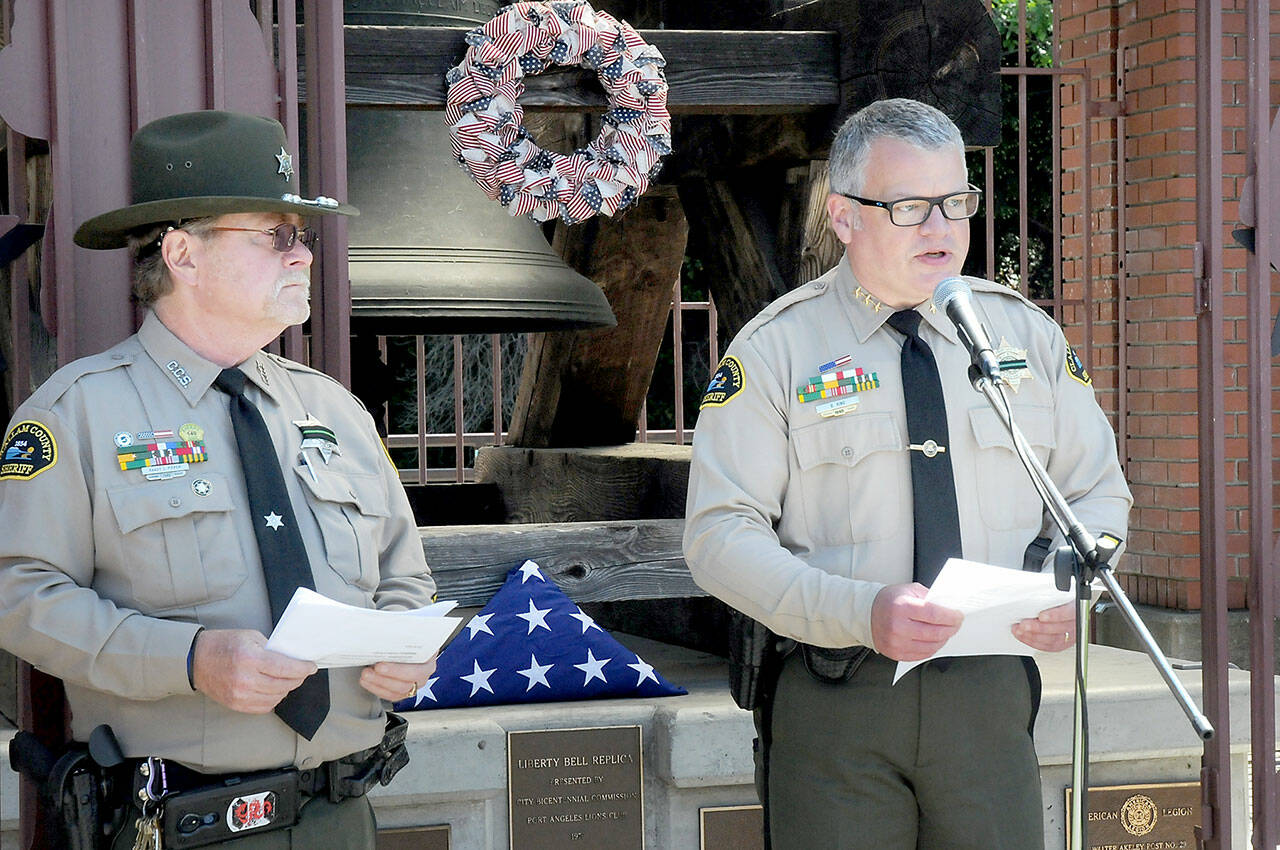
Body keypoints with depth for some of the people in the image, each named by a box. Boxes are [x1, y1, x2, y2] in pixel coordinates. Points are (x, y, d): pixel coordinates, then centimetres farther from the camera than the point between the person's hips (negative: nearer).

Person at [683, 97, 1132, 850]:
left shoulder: (1028, 333, 10)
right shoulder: (774, 350, -1)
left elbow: (1099, 491, 16)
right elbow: (721, 535, -7)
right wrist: (860, 611, -21)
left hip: (990, 698, 3)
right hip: (834, 700, -3)